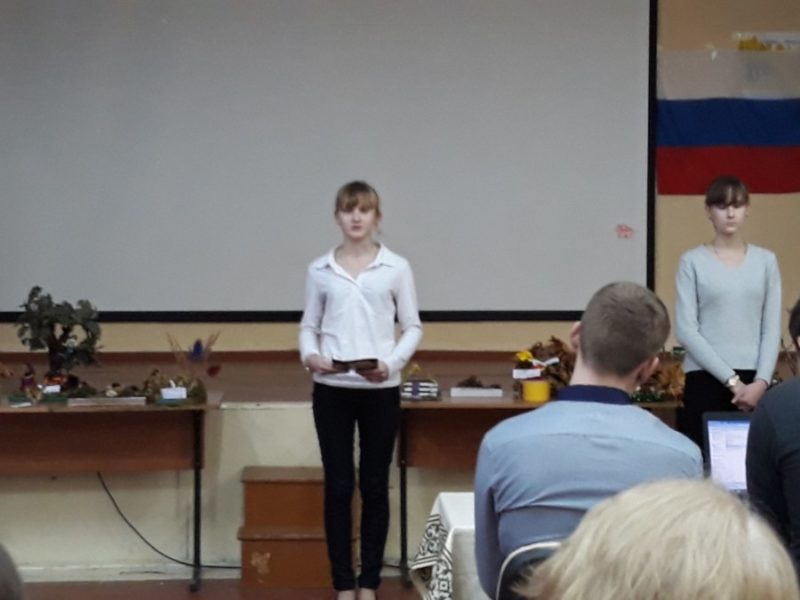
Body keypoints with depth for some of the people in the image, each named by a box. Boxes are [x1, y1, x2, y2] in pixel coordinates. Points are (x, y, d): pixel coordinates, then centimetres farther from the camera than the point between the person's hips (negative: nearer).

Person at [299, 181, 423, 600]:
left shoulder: (396, 267, 2)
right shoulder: (320, 270, 5)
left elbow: (412, 327, 2)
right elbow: (308, 325, 8)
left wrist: (392, 363, -14)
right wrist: (309, 355, -13)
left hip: (380, 390, -1)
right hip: (332, 389, 1)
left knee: (375, 486, 6)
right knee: (338, 486, 3)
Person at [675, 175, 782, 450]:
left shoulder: (765, 260, 10)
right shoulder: (693, 261, 1)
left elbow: (772, 329, 7)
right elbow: (686, 330, -5)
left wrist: (761, 381, -7)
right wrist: (730, 379, -10)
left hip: (754, 381, 2)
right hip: (706, 379, -2)